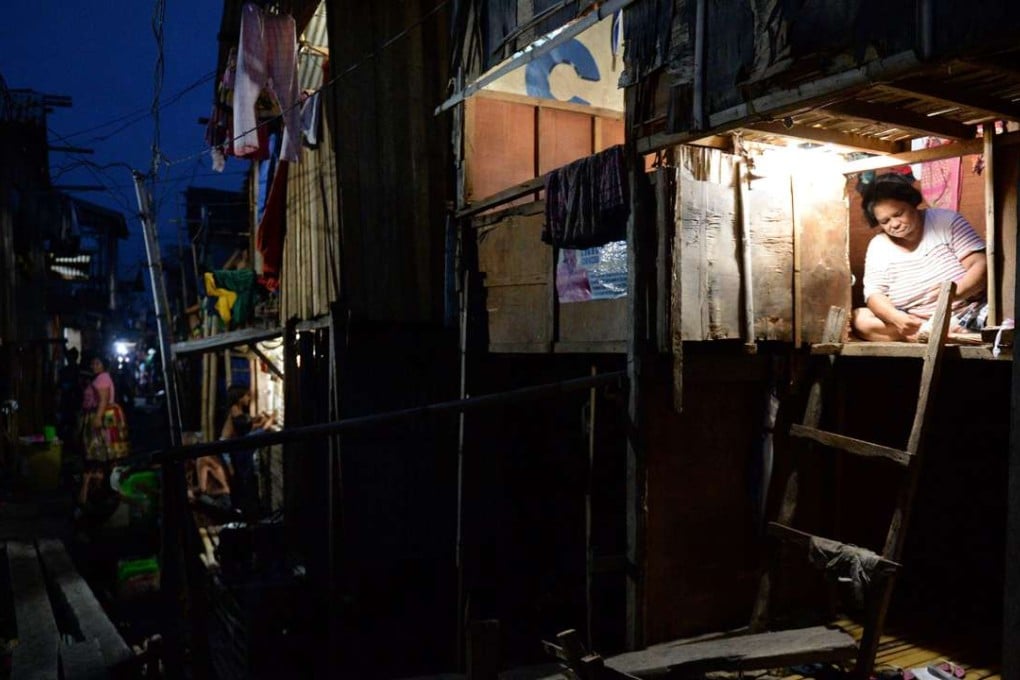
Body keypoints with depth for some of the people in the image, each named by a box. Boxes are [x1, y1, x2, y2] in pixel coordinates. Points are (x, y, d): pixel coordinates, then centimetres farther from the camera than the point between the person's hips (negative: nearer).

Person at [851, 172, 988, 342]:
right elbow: (874, 294, -5)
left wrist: (956, 292, -30)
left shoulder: (947, 221, -2)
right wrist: (895, 317, -29)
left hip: (969, 315, -4)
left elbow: (981, 265, -8)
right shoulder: (878, 246, 3)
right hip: (915, 322, 4)